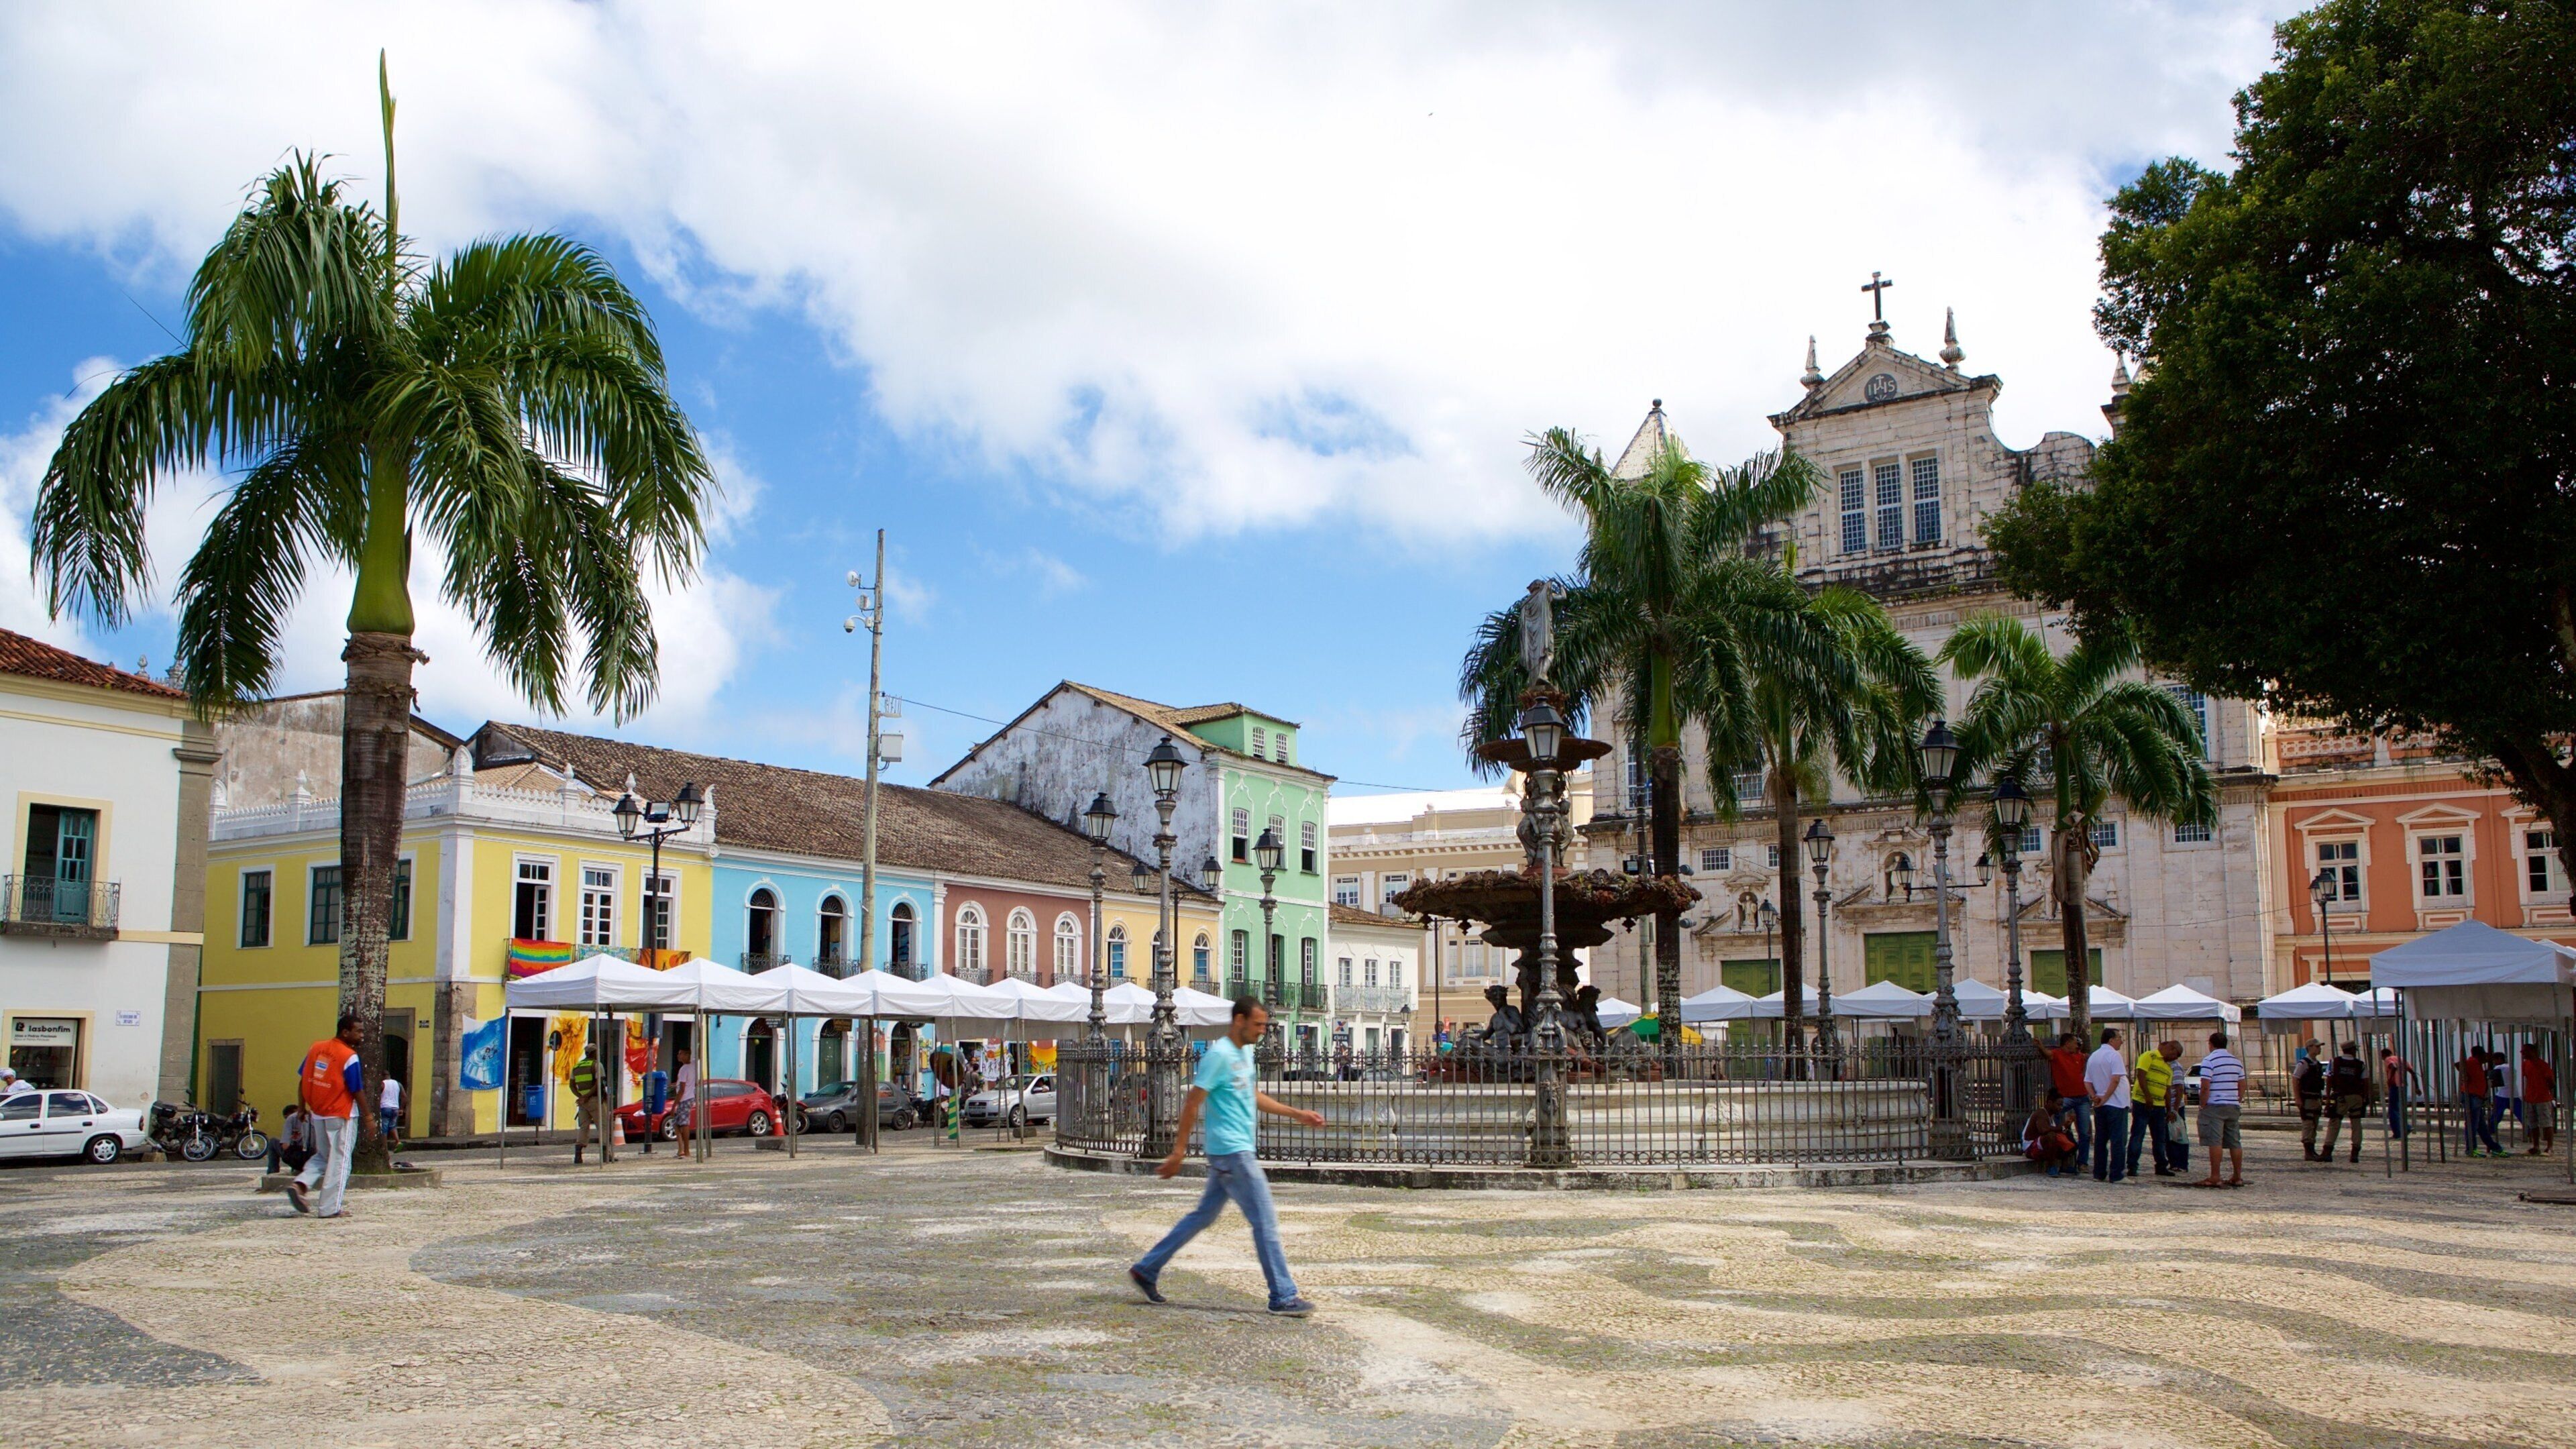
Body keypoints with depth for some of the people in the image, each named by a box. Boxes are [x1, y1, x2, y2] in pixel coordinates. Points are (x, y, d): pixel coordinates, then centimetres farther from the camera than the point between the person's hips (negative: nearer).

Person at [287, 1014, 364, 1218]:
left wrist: (302, 1108, 17)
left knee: (322, 1156, 22)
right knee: (339, 1160, 3)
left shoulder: (317, 1047, 3)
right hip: (341, 1116, -6)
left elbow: (302, 1079, 8)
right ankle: (330, 1208, 3)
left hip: (317, 1114, 6)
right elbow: (357, 1092, -12)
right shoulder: (349, 1057, -15)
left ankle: (300, 1184, 0)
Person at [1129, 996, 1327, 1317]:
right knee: (1265, 1221, -7)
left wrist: (1298, 1114, 23)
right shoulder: (1219, 1055, -15)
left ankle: (1147, 1270, 23)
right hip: (1232, 1151, -10)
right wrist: (1178, 1151, -15)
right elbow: (1193, 1103, -15)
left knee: (1203, 1216, 16)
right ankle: (1283, 1297, -1)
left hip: (1233, 1152, 10)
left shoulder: (1245, 1053, 15)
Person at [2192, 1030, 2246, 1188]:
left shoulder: (2209, 1061, -9)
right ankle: (2237, 1177, 14)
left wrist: (2202, 1106, -8)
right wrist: (2238, 1102, 19)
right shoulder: (2236, 1061, 13)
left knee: (2215, 1142, -8)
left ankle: (2214, 1178, -11)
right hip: (2233, 1107, 7)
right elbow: (2242, 1086, 13)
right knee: (2235, 1142, 10)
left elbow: (2205, 1087, -15)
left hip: (2215, 1106, -7)